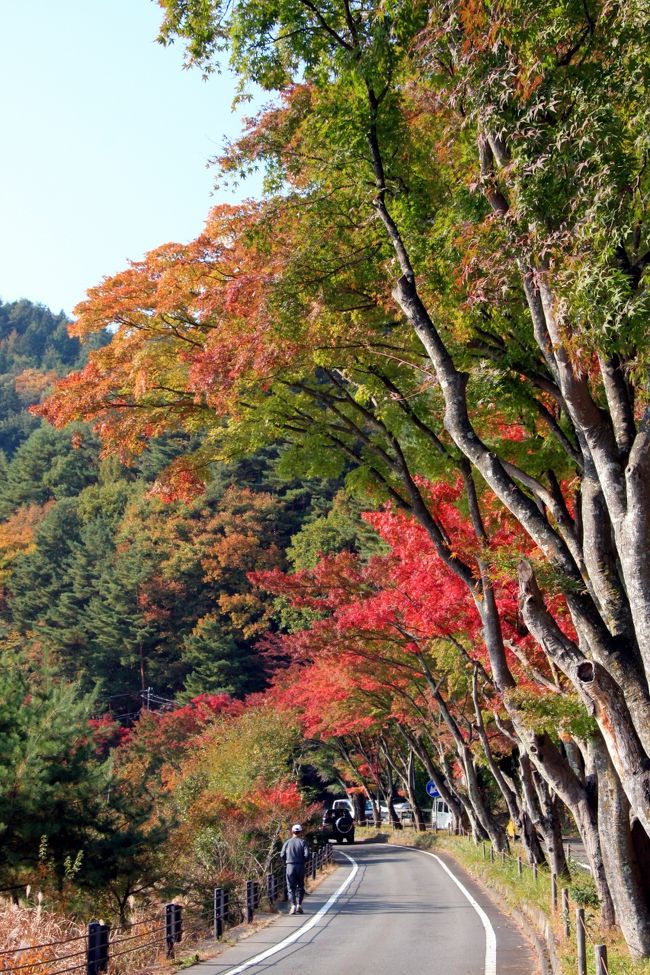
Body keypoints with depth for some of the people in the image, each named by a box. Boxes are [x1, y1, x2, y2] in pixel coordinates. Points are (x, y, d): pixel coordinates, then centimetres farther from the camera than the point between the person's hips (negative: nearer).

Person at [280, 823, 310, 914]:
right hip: (300, 866, 0)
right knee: (300, 886, 13)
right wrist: (305, 862, 10)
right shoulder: (302, 842, 0)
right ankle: (299, 905, 7)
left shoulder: (287, 842, 4)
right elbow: (307, 855, -9)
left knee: (291, 887, 3)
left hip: (290, 866, 0)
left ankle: (293, 906, -7)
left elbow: (282, 855, -1)